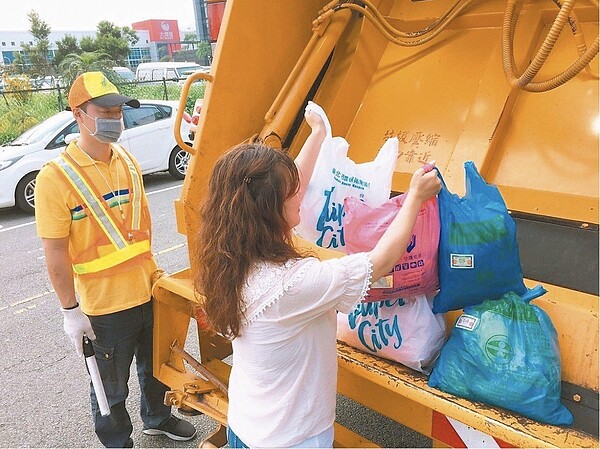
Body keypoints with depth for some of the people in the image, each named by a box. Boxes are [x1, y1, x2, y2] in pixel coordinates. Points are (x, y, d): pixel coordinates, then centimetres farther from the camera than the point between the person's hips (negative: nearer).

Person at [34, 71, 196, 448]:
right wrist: (71, 310, -12)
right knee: (111, 386, 15)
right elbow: (56, 254, -15)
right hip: (105, 304, -6)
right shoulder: (56, 177, -17)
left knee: (156, 366, 25)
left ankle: (158, 418, 51)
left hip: (148, 292, 6)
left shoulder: (128, 162, 2)